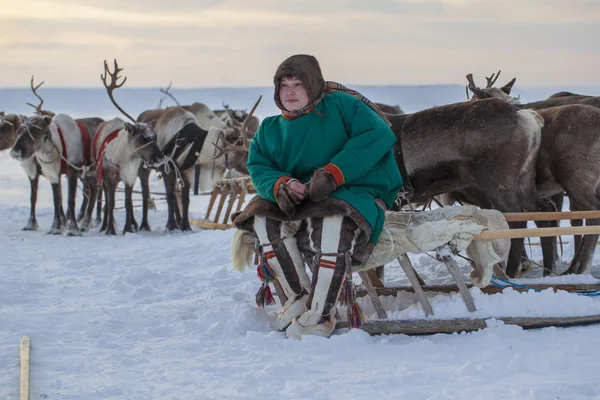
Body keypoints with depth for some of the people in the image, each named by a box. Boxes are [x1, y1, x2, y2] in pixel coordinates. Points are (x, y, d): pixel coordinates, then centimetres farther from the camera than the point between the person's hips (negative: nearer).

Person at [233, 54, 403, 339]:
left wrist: (333, 173, -23)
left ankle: (320, 316, -33)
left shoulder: (341, 105, -2)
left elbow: (378, 134, -15)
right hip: (298, 201, 5)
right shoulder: (269, 129, 15)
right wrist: (281, 184, -21)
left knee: (331, 222, -39)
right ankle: (298, 297, -13)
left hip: (355, 193, -5)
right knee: (263, 216, -23)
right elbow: (259, 167, 5)